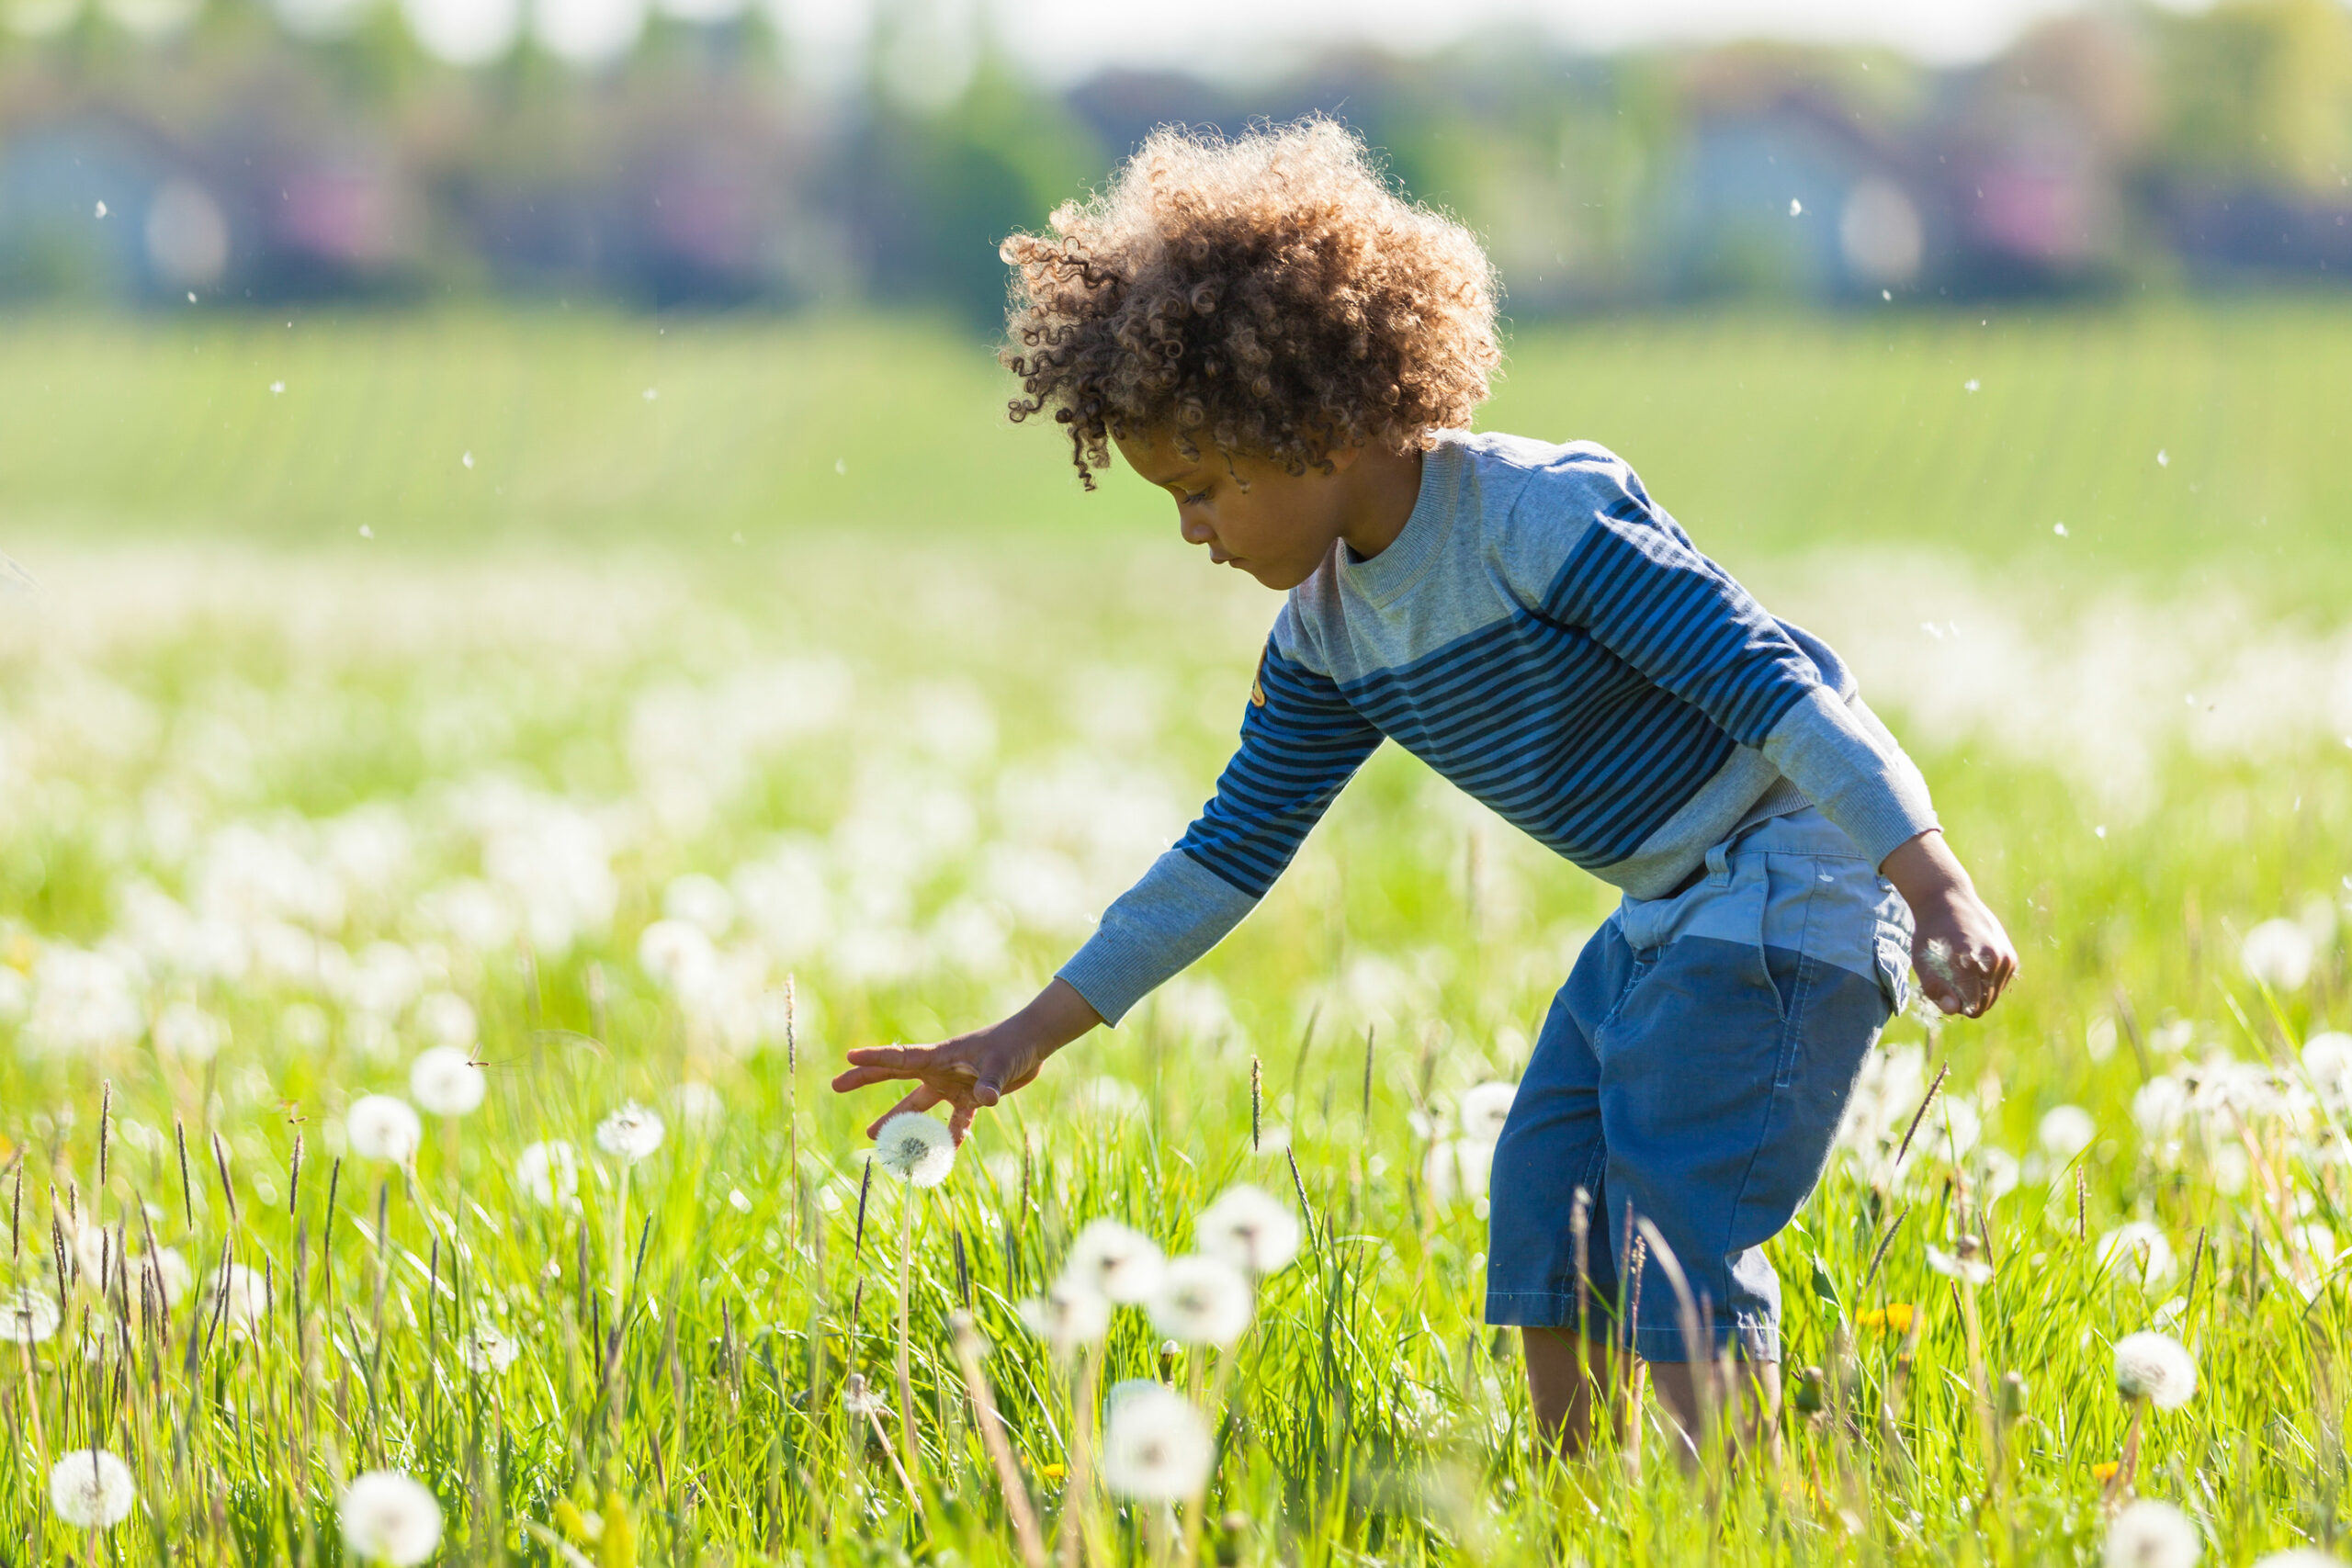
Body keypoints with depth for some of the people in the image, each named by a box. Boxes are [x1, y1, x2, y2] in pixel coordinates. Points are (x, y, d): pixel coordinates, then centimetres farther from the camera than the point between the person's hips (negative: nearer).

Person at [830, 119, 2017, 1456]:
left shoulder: (1541, 515, -23)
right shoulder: (1329, 635, 4)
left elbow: (1772, 682, -26)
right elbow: (1232, 853, 12)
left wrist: (1935, 887, -33)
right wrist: (1032, 1034, 7)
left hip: (1794, 875, -9)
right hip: (1669, 909, 9)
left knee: (1675, 1238, -16)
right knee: (1545, 1210, 8)